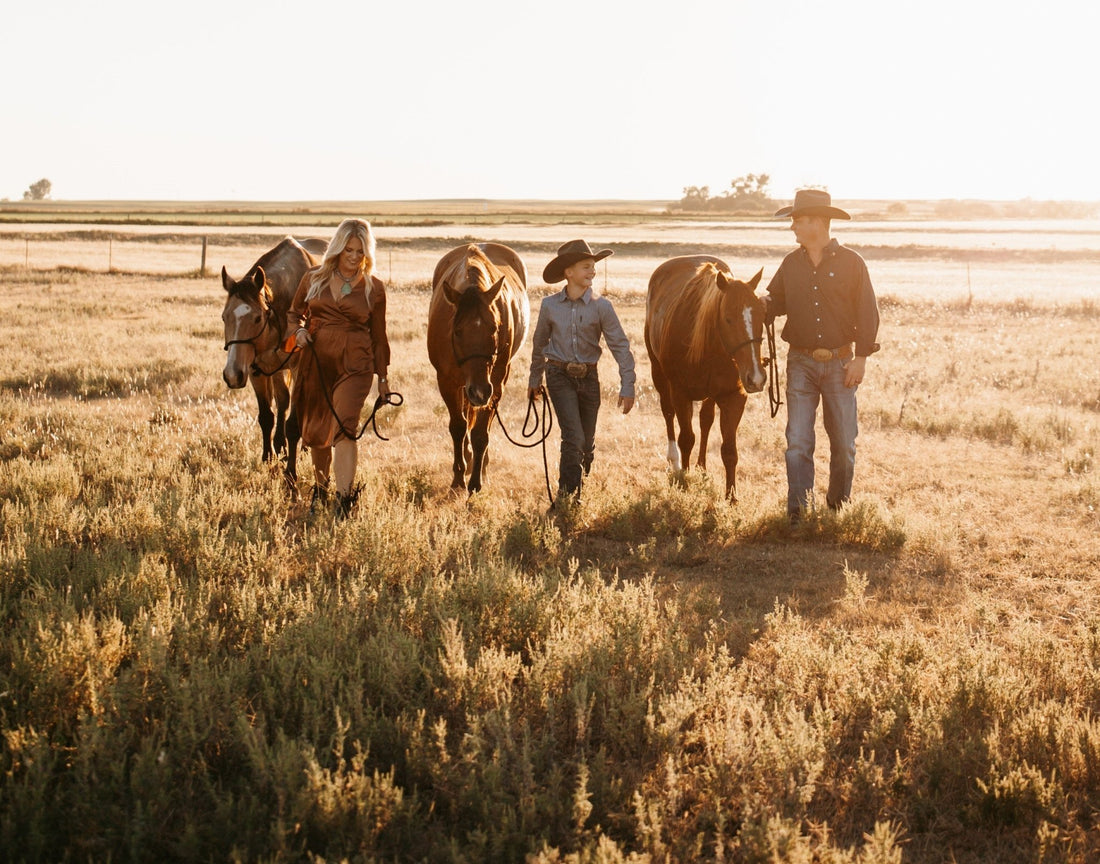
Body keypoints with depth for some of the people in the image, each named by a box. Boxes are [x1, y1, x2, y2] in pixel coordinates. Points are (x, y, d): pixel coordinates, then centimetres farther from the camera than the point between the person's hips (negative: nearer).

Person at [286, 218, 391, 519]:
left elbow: (378, 335, 8)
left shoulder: (373, 288, 1)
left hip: (354, 364, -3)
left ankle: (344, 499, -21)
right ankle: (319, 488, 38)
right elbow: (294, 313, 17)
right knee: (315, 431, 14)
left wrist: (382, 377, 10)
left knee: (344, 427, -18)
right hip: (315, 361, 3)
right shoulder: (314, 279, 5)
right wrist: (298, 330, -7)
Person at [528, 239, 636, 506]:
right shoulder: (550, 306, -3)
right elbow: (539, 343, 12)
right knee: (573, 437, -14)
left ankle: (577, 489, 33)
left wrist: (627, 387, -12)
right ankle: (565, 492, -2)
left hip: (589, 377, 1)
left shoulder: (601, 307, -6)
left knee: (587, 443, 11)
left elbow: (620, 346, -6)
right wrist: (534, 379, 20)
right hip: (560, 376, -1)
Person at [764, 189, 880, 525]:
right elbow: (774, 302, 11)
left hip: (839, 363, -2)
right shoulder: (791, 264, 5)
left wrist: (861, 357, -10)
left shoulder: (851, 263, -5)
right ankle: (798, 509, 0)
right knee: (797, 442, -3)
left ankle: (839, 505, 25)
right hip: (800, 362, 2)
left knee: (844, 442, 8)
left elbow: (867, 313, -4)